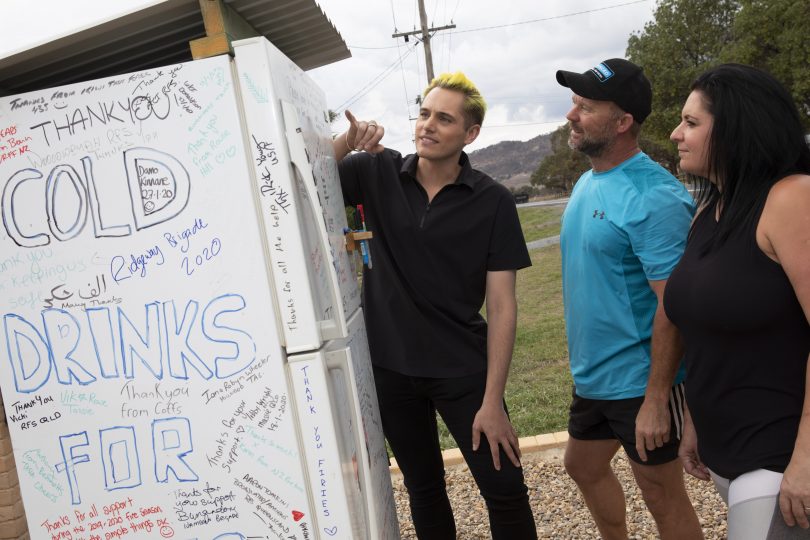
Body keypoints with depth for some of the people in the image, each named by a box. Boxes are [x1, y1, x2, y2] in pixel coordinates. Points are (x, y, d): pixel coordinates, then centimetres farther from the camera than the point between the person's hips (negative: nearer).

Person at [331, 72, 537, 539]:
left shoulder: (493, 201, -10)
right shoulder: (378, 172, -4)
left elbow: (502, 306, -10)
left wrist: (493, 400, -13)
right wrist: (345, 143, -23)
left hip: (462, 369, -2)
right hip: (390, 366, 2)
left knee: (505, 490, 2)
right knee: (424, 487, 18)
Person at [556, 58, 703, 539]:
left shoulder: (654, 197, -23)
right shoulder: (587, 182, 5)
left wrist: (656, 400, -24)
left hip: (639, 384, -9)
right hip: (592, 376, 9)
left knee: (664, 499, 7)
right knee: (585, 468, 25)